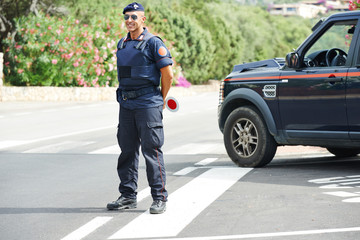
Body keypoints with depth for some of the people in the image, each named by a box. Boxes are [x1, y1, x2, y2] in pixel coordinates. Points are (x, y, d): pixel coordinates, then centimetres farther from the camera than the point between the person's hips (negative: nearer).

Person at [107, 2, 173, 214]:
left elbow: (168, 75, -6)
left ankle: (160, 198, -1)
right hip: (126, 105, 7)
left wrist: (160, 101, 1)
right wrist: (125, 96, 17)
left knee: (152, 151, -6)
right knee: (127, 151, 10)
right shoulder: (122, 45, 14)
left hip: (148, 105, -7)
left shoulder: (153, 43, -7)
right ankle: (128, 196, 18)